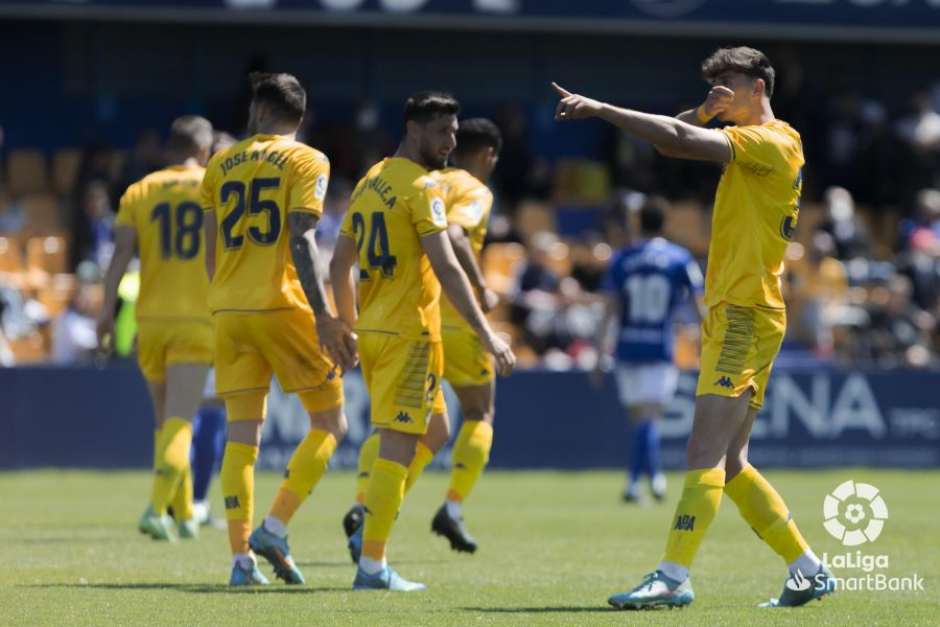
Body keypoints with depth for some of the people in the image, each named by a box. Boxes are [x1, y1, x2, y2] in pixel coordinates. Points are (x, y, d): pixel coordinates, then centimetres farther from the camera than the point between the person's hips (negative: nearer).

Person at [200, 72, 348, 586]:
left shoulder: (221, 164, 11)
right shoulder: (306, 162, -2)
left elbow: (210, 248, 14)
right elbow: (301, 241, -13)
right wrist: (322, 314, -16)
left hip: (229, 310, 5)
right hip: (282, 305, -5)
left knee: (241, 436, 6)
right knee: (329, 424, 6)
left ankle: (241, 557, 0)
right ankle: (274, 528, -8)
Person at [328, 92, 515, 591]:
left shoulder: (370, 182, 15)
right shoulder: (421, 186, -11)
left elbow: (339, 264, 19)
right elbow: (446, 268, -20)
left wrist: (348, 328, 26)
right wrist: (486, 334, -20)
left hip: (371, 328, 9)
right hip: (407, 332, -9)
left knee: (433, 430, 21)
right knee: (398, 446, -6)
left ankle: (372, 525, 13)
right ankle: (372, 566, -7)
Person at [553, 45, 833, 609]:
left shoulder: (774, 141, -10)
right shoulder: (748, 144, 19)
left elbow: (677, 140, -19)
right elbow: (675, 142, 17)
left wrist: (598, 109, -17)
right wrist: (706, 112, -3)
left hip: (746, 314, -10)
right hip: (730, 314, 10)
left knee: (707, 452, -16)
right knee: (731, 464, 9)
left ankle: (674, 578, -22)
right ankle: (811, 571, 13)